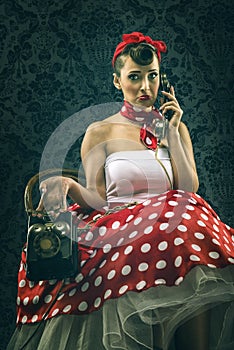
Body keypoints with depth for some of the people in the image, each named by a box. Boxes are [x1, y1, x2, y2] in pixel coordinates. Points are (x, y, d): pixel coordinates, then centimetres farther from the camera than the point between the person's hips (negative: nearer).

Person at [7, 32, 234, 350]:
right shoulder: (99, 133, 9)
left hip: (172, 225, 3)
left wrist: (171, 133, 2)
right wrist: (67, 185, -17)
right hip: (119, 225, -2)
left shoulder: (176, 128, 16)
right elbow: (97, 200, 3)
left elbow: (190, 191, 4)